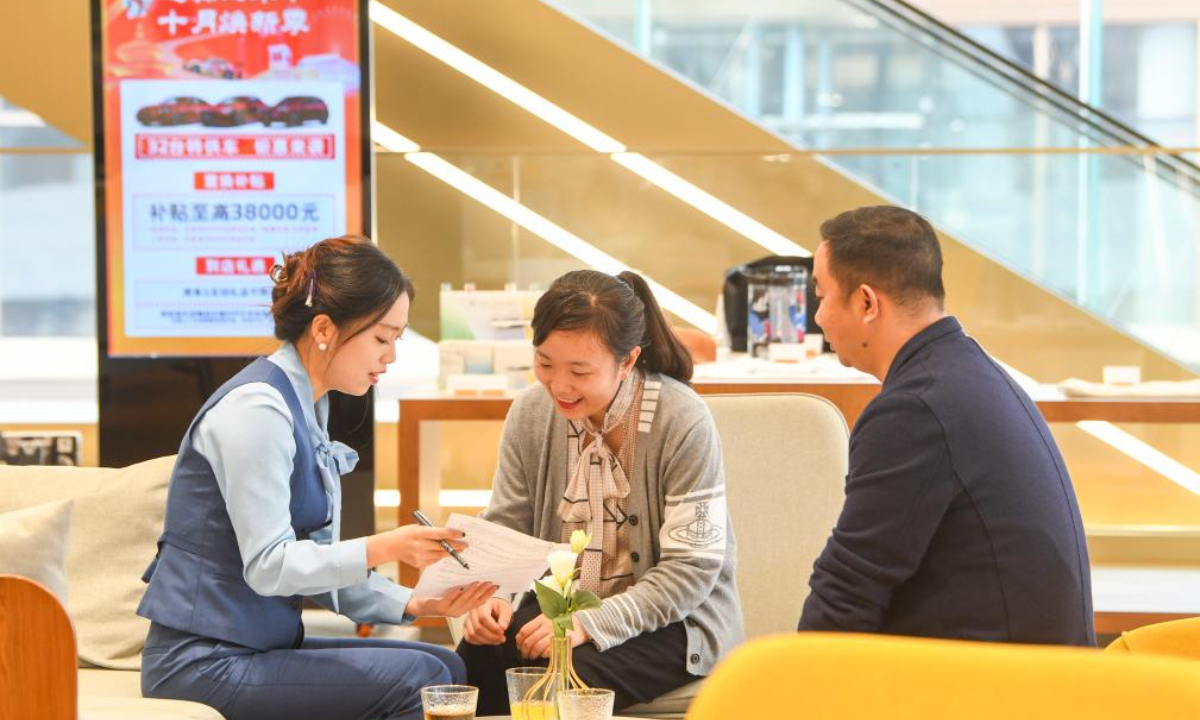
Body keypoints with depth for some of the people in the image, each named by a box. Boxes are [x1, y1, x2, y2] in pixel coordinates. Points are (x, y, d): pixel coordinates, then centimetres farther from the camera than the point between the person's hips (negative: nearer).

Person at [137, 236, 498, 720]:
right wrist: (383, 549, -29)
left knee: (446, 666, 3)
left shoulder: (308, 407, 12)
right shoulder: (257, 408, -16)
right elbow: (267, 565, -20)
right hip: (204, 663, -9)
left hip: (260, 645, 9)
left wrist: (414, 604, 0)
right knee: (420, 680, -20)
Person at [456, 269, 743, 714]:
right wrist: (491, 595, -19)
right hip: (560, 606, 5)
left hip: (672, 622, -4)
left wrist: (590, 624, -28)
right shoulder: (530, 412, -1)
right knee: (477, 659, -26)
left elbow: (690, 569, -18)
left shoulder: (684, 423, -17)